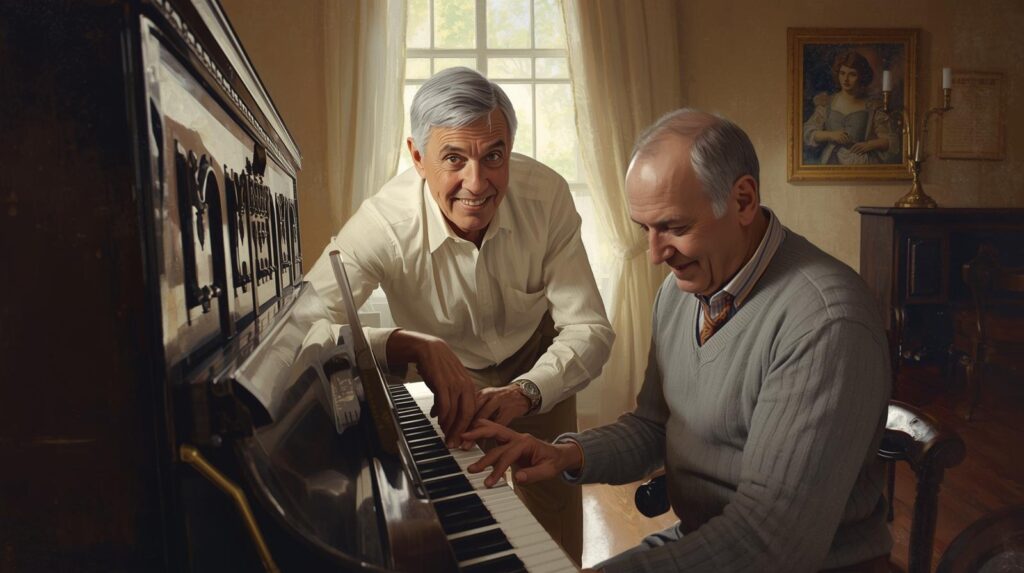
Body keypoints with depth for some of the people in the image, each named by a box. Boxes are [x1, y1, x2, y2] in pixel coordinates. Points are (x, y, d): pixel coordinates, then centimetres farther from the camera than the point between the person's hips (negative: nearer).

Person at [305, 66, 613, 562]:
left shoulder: (547, 195, -27)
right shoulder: (383, 223, -32)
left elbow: (589, 329, -26)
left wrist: (521, 394, -44)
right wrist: (412, 345, -54)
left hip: (537, 377, 2)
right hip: (443, 388, -1)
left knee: (554, 546, 11)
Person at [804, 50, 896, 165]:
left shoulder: (871, 107, 10)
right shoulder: (826, 103, 13)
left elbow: (890, 140, 8)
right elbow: (807, 133, 7)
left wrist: (869, 145, -10)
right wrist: (830, 135, -9)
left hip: (862, 164, -1)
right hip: (832, 162, 1)